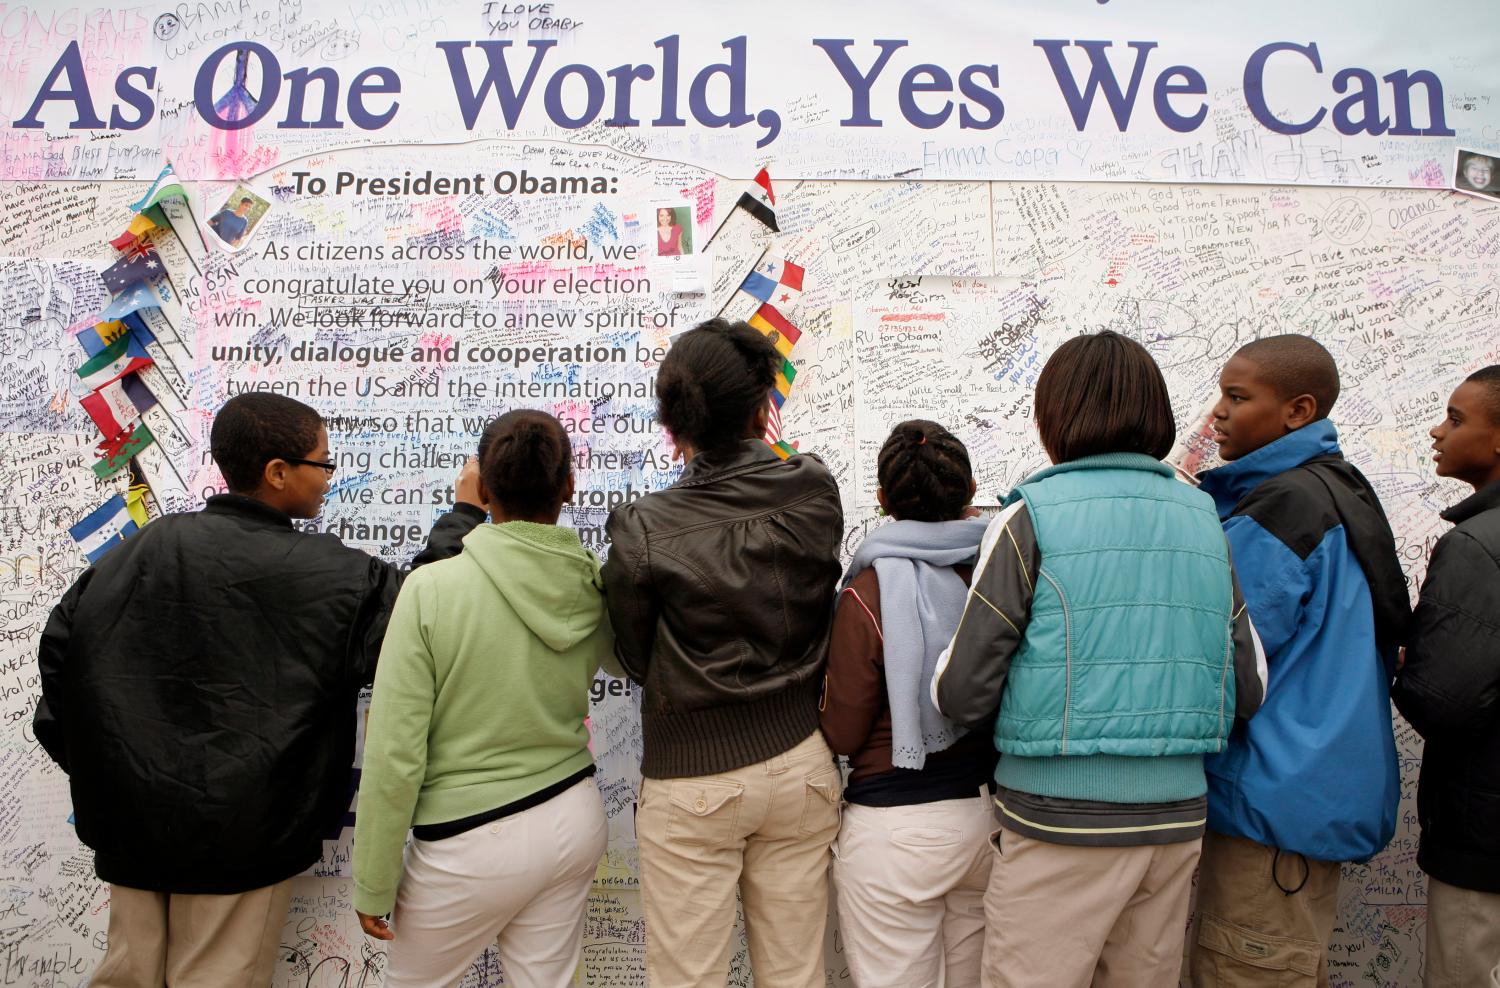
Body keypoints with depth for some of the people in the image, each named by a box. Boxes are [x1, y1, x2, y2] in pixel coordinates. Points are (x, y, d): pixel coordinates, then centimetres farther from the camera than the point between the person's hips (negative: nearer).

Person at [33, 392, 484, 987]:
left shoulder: (147, 547, -3)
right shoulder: (324, 572, -19)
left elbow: (62, 639, 3)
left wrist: (82, 757, 13)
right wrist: (462, 520, -5)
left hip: (133, 821, 5)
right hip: (238, 835, -5)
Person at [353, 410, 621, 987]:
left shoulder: (431, 588, -20)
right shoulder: (597, 587, -9)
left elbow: (395, 754, -17)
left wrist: (374, 886, -5)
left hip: (473, 844, -4)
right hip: (574, 817, 4)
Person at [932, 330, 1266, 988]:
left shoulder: (1031, 519, -11)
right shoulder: (1207, 521, 6)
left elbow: (960, 694, -12)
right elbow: (1246, 694, 9)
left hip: (1059, 821, -6)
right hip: (1177, 817, 6)